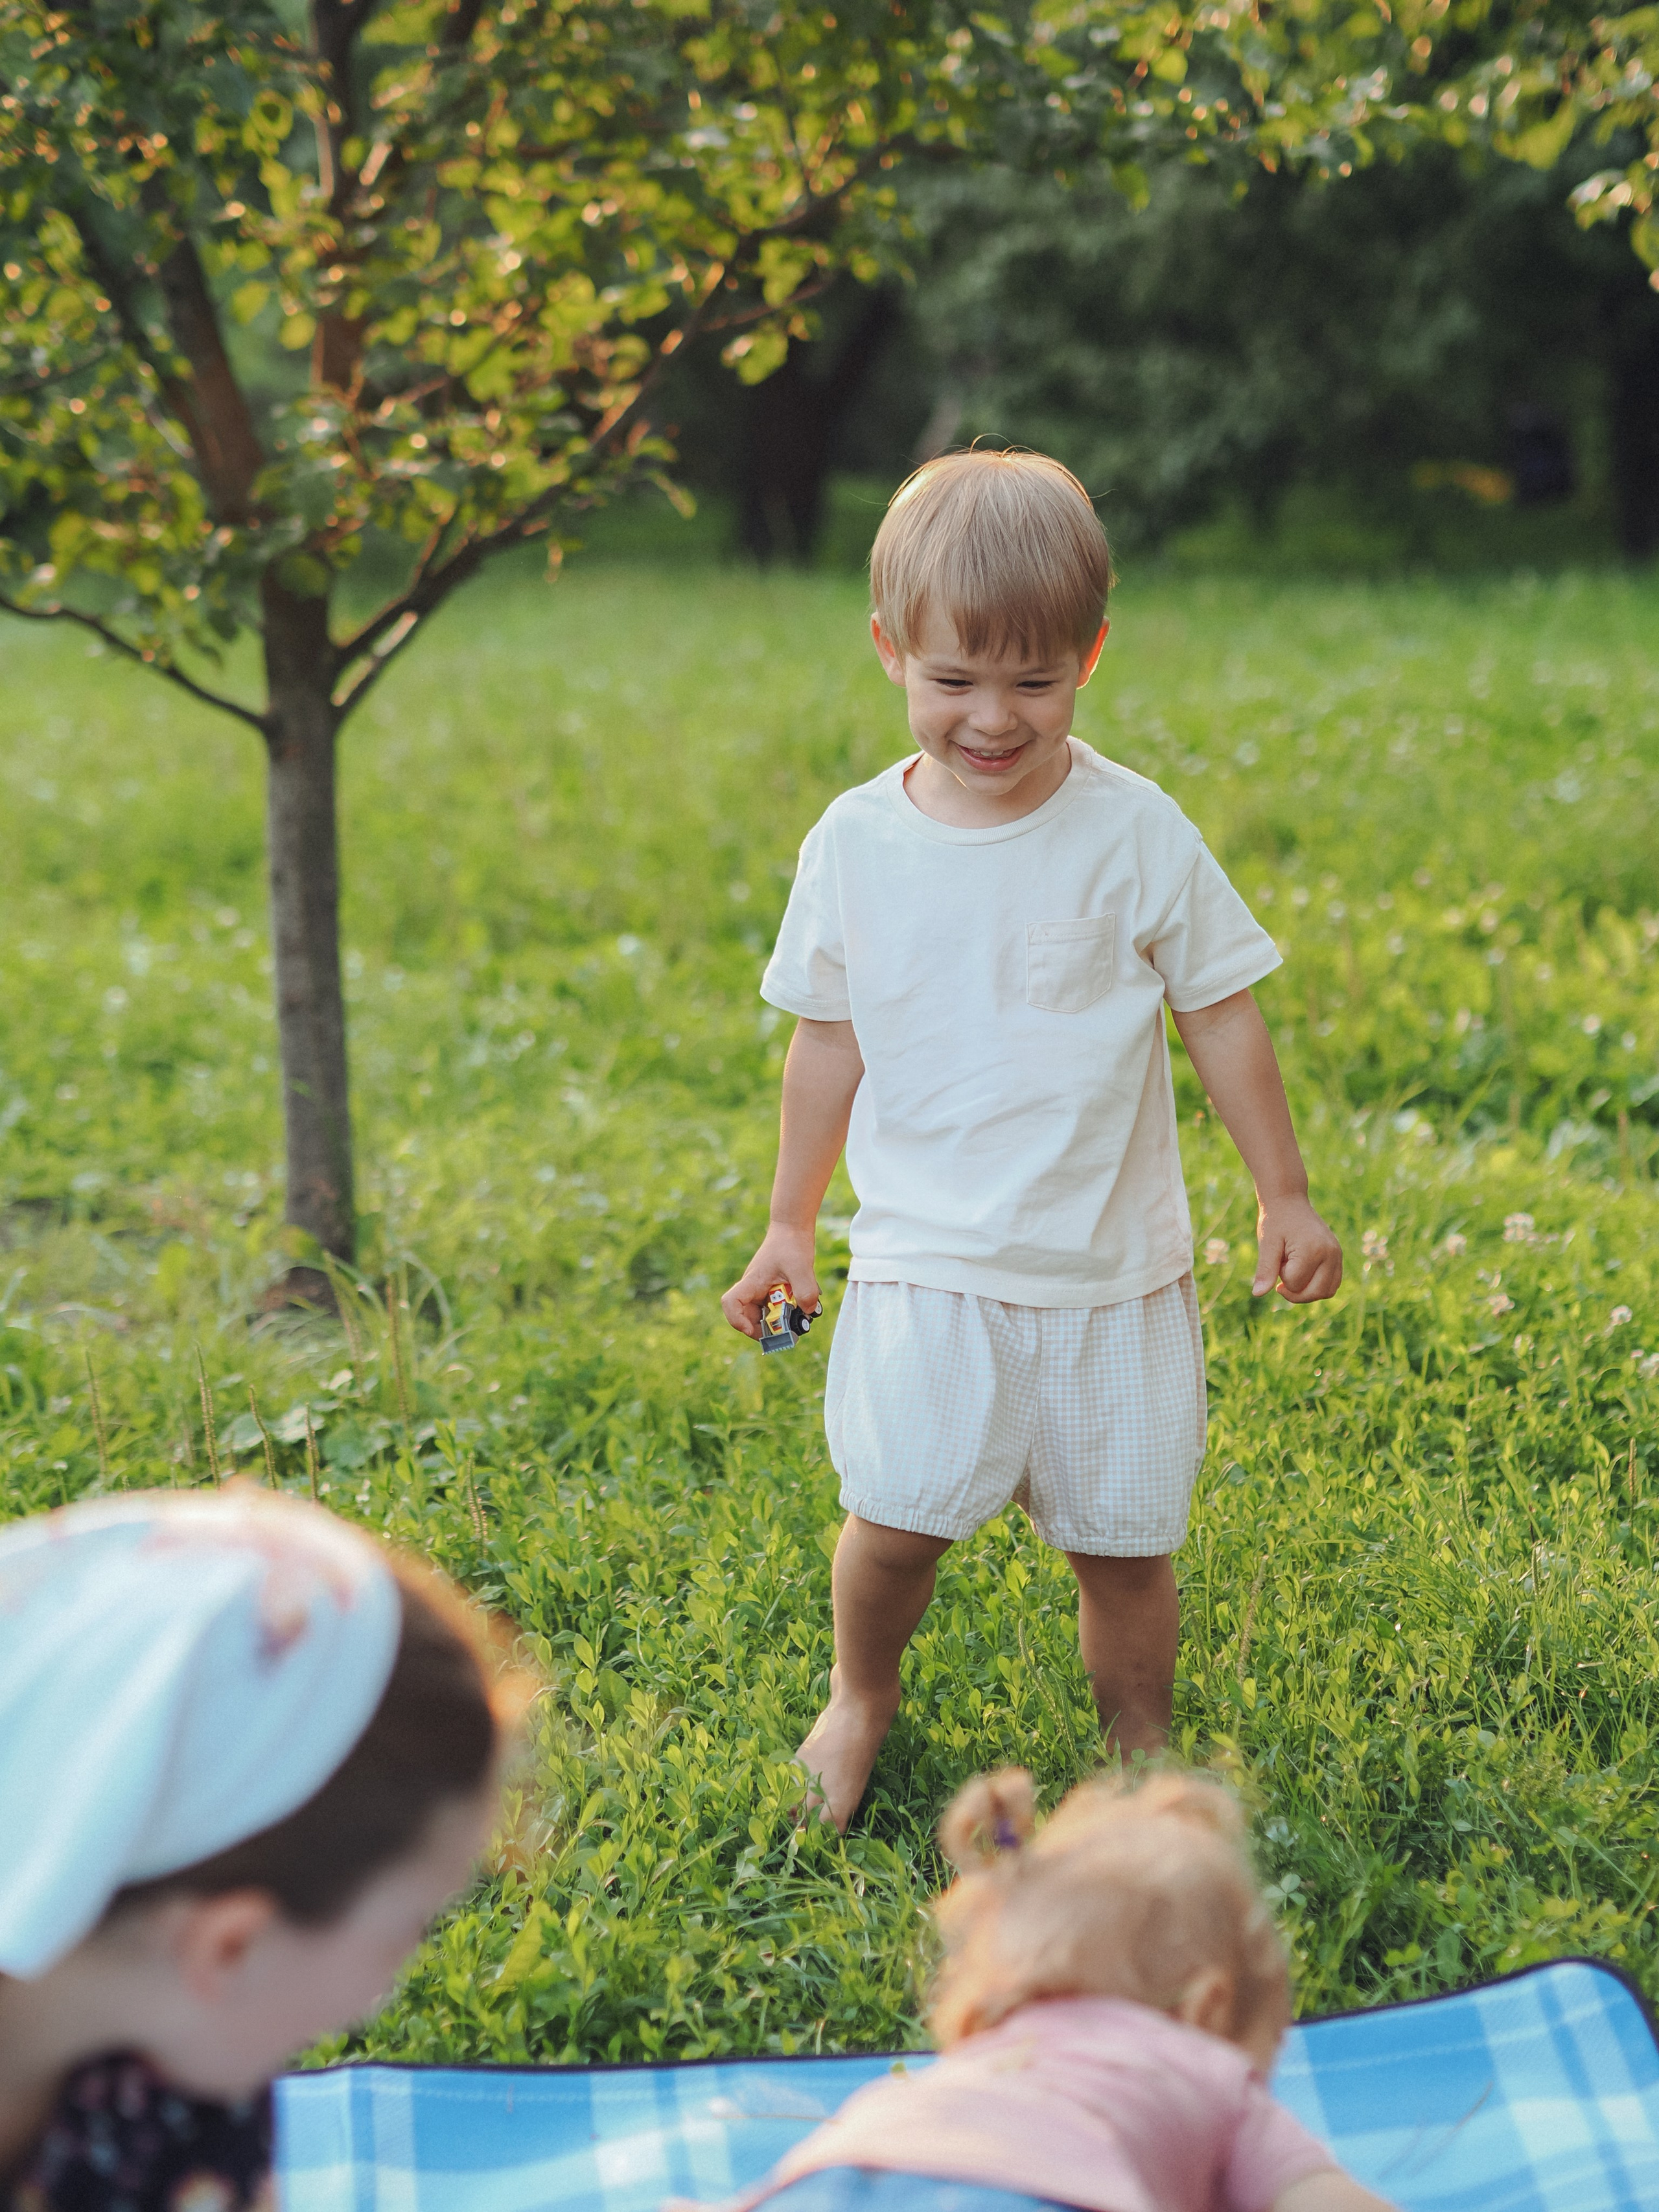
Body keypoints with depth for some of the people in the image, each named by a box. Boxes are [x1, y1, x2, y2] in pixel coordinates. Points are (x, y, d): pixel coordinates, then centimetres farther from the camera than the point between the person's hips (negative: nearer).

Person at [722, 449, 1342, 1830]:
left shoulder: (1134, 833, -7)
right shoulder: (857, 845, -1)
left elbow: (1222, 1015, 2)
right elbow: (830, 1043, 10)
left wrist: (1286, 1197, 5)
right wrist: (789, 1224, 14)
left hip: (1112, 1270, 0)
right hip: (930, 1263, 1)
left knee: (1124, 1539, 5)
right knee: (897, 1514, -9)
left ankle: (1143, 1749, 29)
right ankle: (863, 1694, 22)